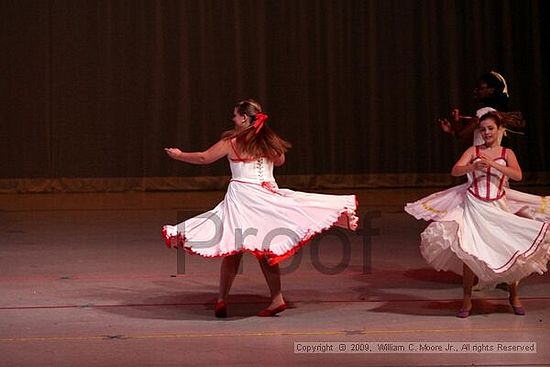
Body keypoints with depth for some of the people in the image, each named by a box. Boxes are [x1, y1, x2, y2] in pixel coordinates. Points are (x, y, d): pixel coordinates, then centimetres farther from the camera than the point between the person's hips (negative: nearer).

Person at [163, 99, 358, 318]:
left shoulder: (231, 142, -5)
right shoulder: (270, 141, 7)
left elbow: (204, 158, 5)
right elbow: (280, 160, 27)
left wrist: (179, 155, 20)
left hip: (241, 199, -4)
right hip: (267, 198, 4)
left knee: (232, 251, 1)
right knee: (266, 250, 9)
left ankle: (222, 300, 3)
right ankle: (276, 299, 6)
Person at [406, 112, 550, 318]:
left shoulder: (507, 153, 5)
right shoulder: (473, 151, 4)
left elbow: (518, 175, -12)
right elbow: (455, 171, -9)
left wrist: (493, 164, -23)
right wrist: (473, 166, -27)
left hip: (497, 208, 1)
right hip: (473, 207, -1)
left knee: (510, 250, 2)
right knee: (469, 253, -5)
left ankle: (514, 296, 24)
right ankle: (467, 300, 8)